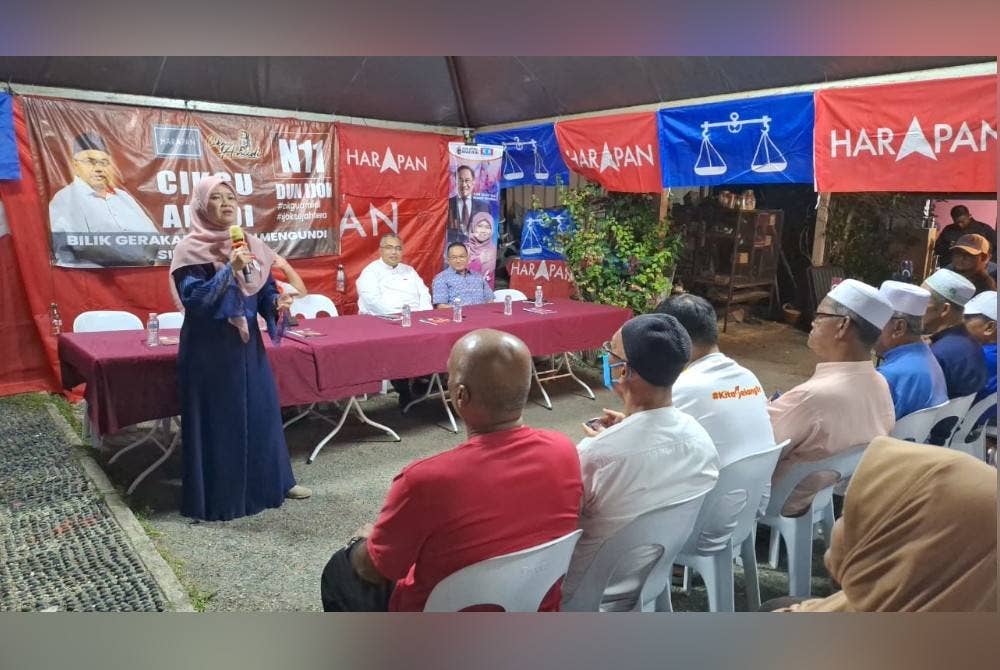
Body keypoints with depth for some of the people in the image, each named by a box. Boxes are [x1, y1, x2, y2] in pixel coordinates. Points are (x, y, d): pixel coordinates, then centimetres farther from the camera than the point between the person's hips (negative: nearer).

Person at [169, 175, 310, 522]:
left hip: (247, 344, 5)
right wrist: (229, 270, -28)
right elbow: (193, 300, -20)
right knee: (217, 419, 2)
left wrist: (277, 303, -12)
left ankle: (273, 480, 28)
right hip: (209, 349, -5)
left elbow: (265, 290, 10)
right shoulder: (190, 250, -10)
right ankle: (218, 497, 16)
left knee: (262, 410, 12)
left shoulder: (252, 245, 5)